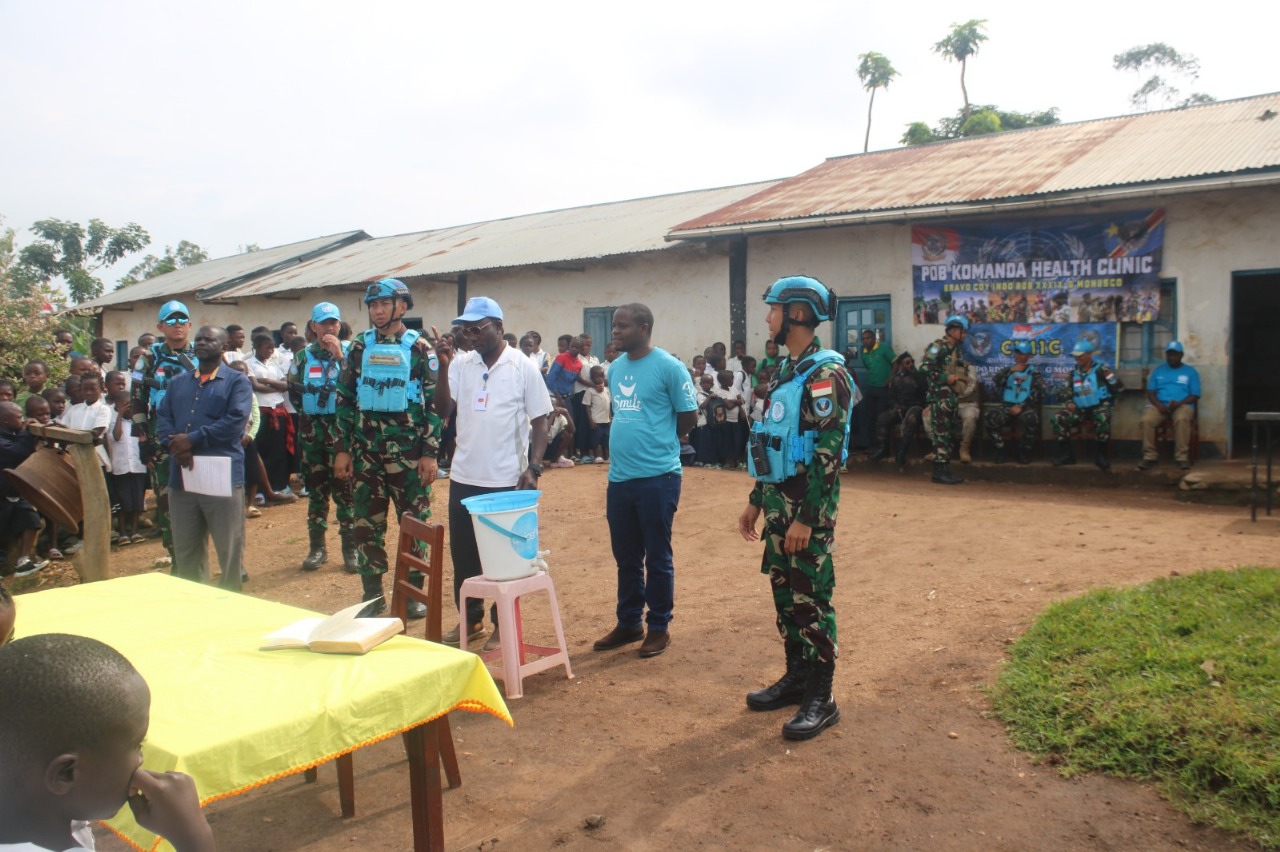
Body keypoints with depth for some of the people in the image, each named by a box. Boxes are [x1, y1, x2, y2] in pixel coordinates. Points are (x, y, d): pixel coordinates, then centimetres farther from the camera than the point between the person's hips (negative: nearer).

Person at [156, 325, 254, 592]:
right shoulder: (178, 383, 20)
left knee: (229, 550, 1)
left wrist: (192, 440, -15)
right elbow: (162, 419, 10)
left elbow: (235, 421, -12)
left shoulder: (237, 382, 2)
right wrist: (175, 446, -11)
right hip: (182, 478, 5)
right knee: (185, 550, 13)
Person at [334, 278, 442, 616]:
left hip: (408, 452, -3)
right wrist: (342, 449, 5)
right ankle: (372, 595, 19)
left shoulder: (419, 349, -2)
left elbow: (434, 403, -4)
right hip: (365, 452, 3)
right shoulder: (359, 348, 7)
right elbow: (345, 400, 10)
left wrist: (431, 454, -9)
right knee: (366, 524, 7)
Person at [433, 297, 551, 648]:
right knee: (463, 553, 12)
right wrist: (444, 366, -13)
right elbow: (442, 409, -4)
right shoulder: (462, 364, 3)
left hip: (506, 480, -4)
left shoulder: (523, 367, -5)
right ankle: (471, 619, 29)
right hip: (464, 477, 4)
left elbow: (540, 421, -4)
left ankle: (502, 625, 20)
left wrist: (533, 467, -13)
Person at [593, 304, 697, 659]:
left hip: (657, 477, -6)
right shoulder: (615, 368, 10)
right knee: (626, 557, 15)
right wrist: (626, 443, 13)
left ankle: (659, 627, 20)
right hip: (618, 477, 6)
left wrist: (662, 441, 6)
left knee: (657, 558, 6)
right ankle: (629, 623, 29)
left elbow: (689, 416, -5)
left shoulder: (668, 366, -10)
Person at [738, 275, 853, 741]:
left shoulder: (824, 373, -15)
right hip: (778, 499, 9)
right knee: (784, 591, 15)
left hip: (807, 504, -9)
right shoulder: (787, 371, 15)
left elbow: (827, 453, -20)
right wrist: (756, 501, 19)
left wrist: (806, 518, -22)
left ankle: (821, 697, 8)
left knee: (810, 597, -2)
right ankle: (797, 676, 29)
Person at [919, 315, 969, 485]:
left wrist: (963, 377, 9)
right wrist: (945, 378, -19)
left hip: (953, 397, 10)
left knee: (953, 434, 10)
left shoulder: (956, 349, 19)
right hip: (940, 396, -10)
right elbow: (925, 368, -19)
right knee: (942, 433, -10)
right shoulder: (938, 346, -10)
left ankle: (945, 469, 17)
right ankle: (939, 472, -7)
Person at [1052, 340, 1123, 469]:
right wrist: (1070, 402, 6)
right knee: (1058, 418, -19)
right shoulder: (1074, 372, 12)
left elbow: (1119, 388, -9)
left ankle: (1101, 455, -22)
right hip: (1080, 408, 5)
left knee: (1103, 419, -39)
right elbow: (1068, 392, 25)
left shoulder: (1100, 369, -4)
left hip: (1099, 406, -5)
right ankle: (1066, 453, -10)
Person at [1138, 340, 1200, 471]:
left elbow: (1195, 396, 5)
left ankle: (1182, 457, -32)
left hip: (1182, 405, -2)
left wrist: (1178, 403, -15)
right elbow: (1150, 392, 10)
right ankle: (1150, 456, -24)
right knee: (1147, 420, -32)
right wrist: (1159, 405, -12)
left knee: (1182, 419, -39)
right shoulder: (1158, 371, 18)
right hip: (1160, 405, 2)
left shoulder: (1191, 372, 13)